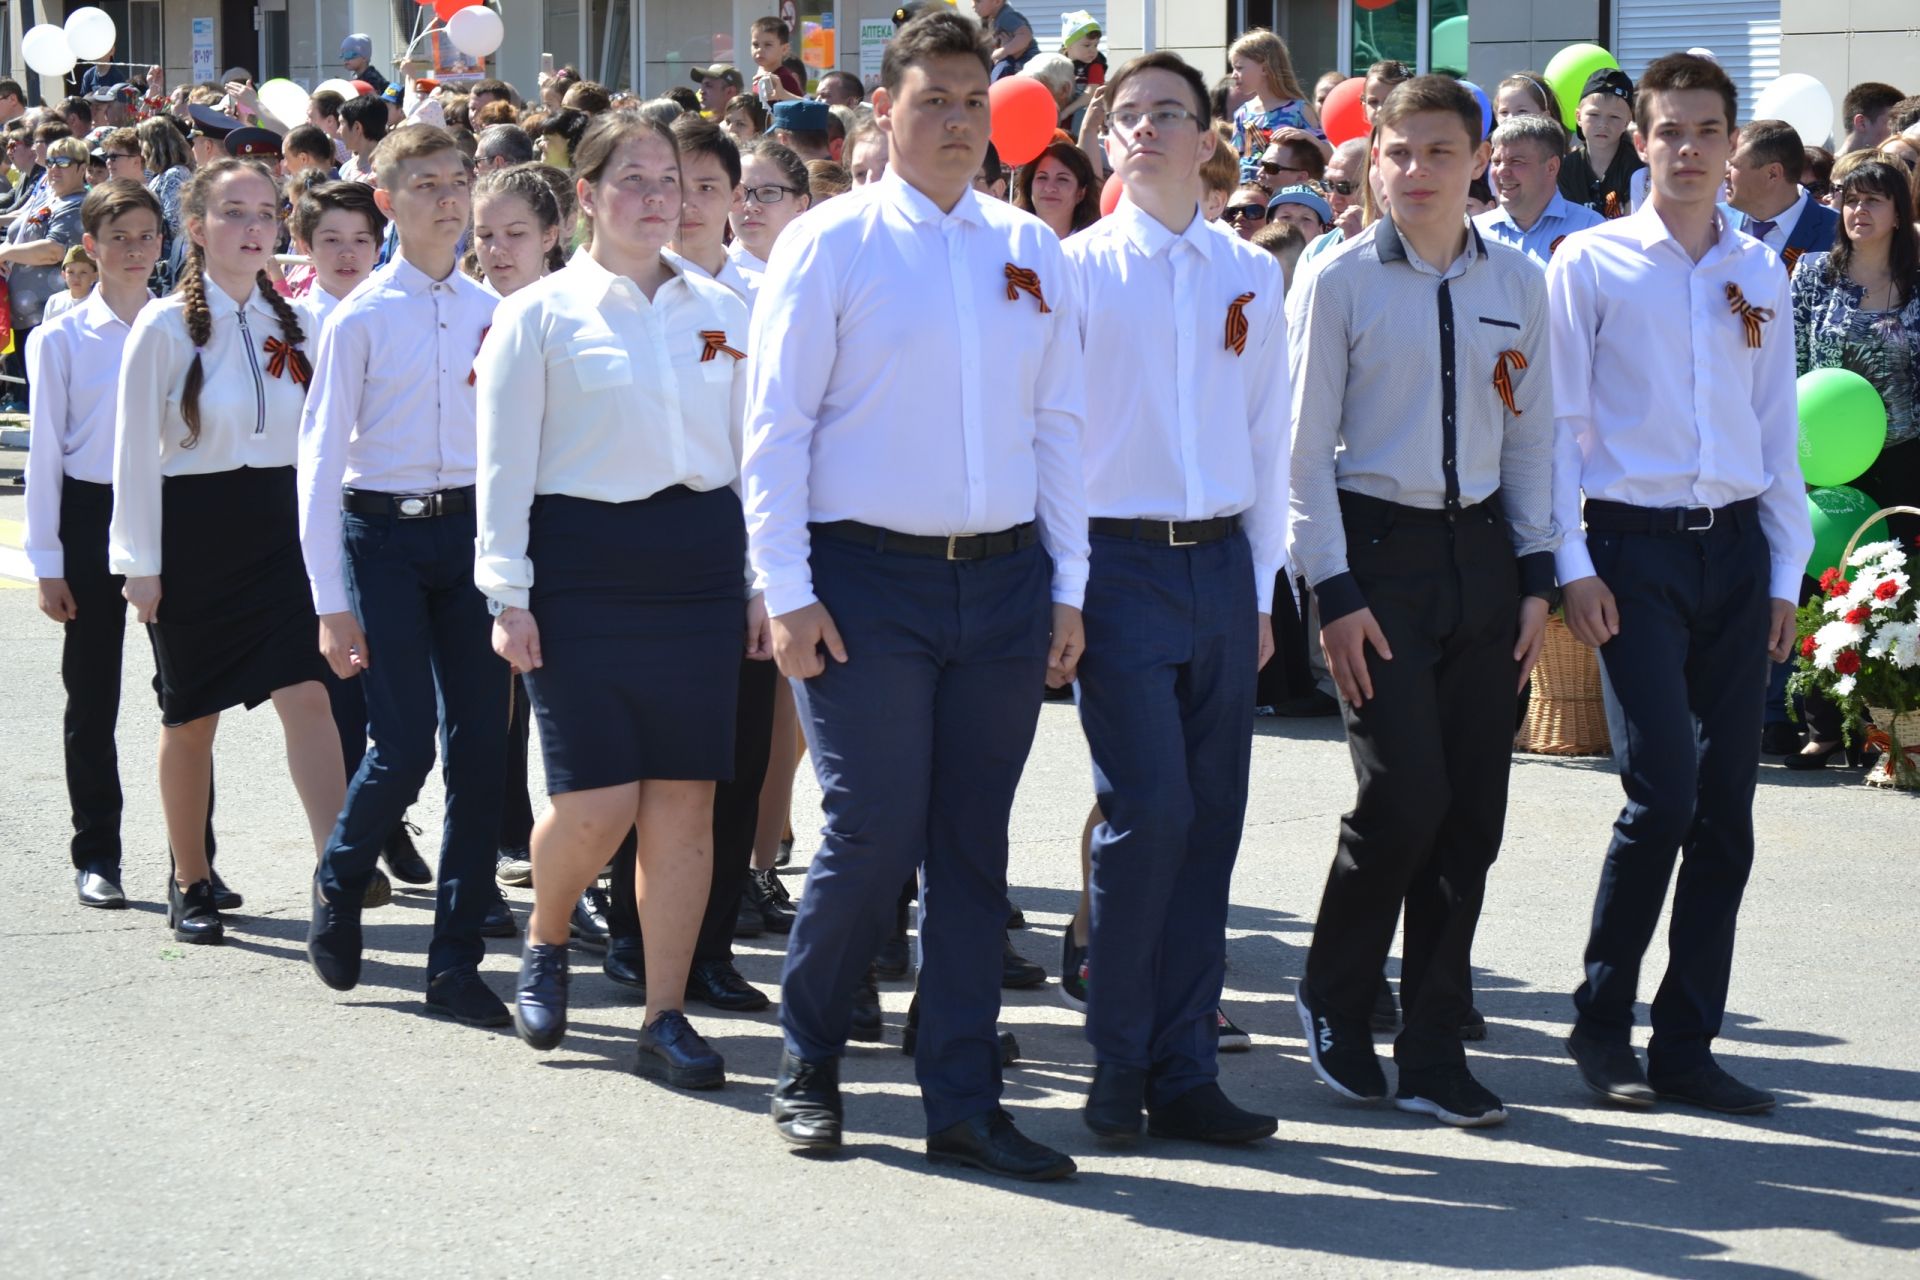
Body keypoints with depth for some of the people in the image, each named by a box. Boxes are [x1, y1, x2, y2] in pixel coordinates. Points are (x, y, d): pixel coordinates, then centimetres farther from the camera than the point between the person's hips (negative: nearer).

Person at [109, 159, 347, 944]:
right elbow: (135, 452, -5)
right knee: (192, 715, 8)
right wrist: (141, 565, -7)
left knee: (307, 695, -12)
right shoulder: (165, 327, -6)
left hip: (278, 525, 3)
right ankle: (190, 883, 22)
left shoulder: (292, 325, 6)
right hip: (193, 527, -3)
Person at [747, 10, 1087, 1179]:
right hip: (869, 577, -4)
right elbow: (775, 426, -3)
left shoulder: (1031, 250, 11)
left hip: (1004, 578, 4)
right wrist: (788, 591, -8)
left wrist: (1067, 587, 8)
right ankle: (809, 1068, 15)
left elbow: (1059, 424, 13)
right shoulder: (830, 244, -1)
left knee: (975, 846, 6)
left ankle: (964, 1103, 12)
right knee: (873, 834, -6)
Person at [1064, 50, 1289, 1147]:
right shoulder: (1077, 268, 2)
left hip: (1220, 564, 4)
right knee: (1149, 809, -14)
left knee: (1210, 823, 3)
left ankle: (1181, 1073, 10)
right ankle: (1119, 1066, -1)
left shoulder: (1254, 278, 12)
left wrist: (1263, 588, 11)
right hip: (1119, 561, -4)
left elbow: (1269, 440, 15)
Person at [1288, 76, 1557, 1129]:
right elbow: (1305, 446, -4)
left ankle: (1434, 1055, 12)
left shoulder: (1517, 285, 8)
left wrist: (1535, 576, 7)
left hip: (1481, 549, 4)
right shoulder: (1339, 281, -3)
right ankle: (1332, 996, 12)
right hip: (1377, 548, -4)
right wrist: (1334, 591, -9)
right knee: (1404, 794, -13)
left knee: (1473, 809, 3)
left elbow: (1529, 436, 14)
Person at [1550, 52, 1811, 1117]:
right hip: (1636, 548, -4)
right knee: (1663, 792, -13)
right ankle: (1601, 1024, 4)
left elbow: (1777, 431, 16)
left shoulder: (1760, 274, 12)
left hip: (1735, 548, 4)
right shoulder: (1591, 263, 0)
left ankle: (1686, 1045, 10)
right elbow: (1559, 422, -1)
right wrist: (1573, 567, -7)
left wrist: (1786, 571, 11)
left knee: (1726, 810, 2)